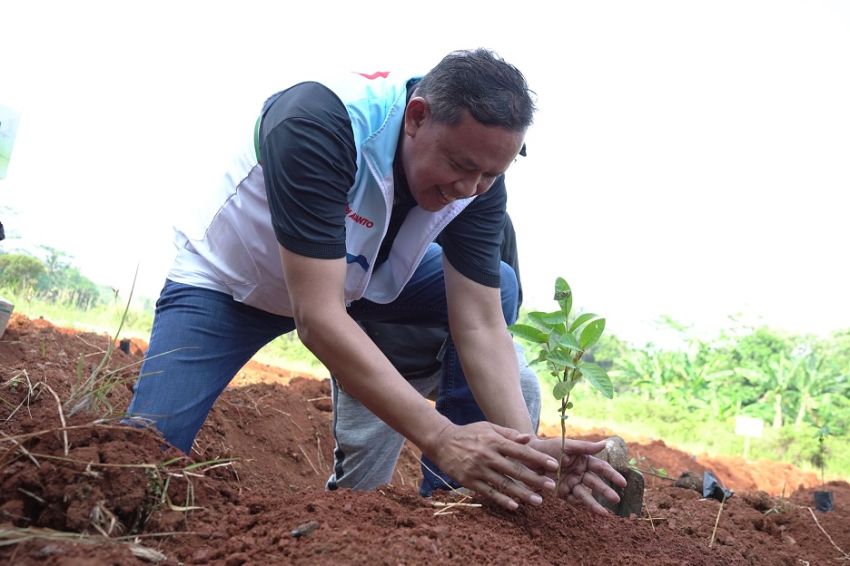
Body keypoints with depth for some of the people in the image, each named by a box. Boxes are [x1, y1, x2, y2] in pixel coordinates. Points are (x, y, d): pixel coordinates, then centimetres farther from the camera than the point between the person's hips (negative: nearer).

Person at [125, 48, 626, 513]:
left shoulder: (478, 174, -20)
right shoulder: (317, 124, -37)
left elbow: (481, 326, -21)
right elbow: (317, 317, -42)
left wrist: (526, 447, -36)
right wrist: (439, 437, -47)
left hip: (357, 280, 5)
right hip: (231, 280, -4)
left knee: (500, 286, -11)